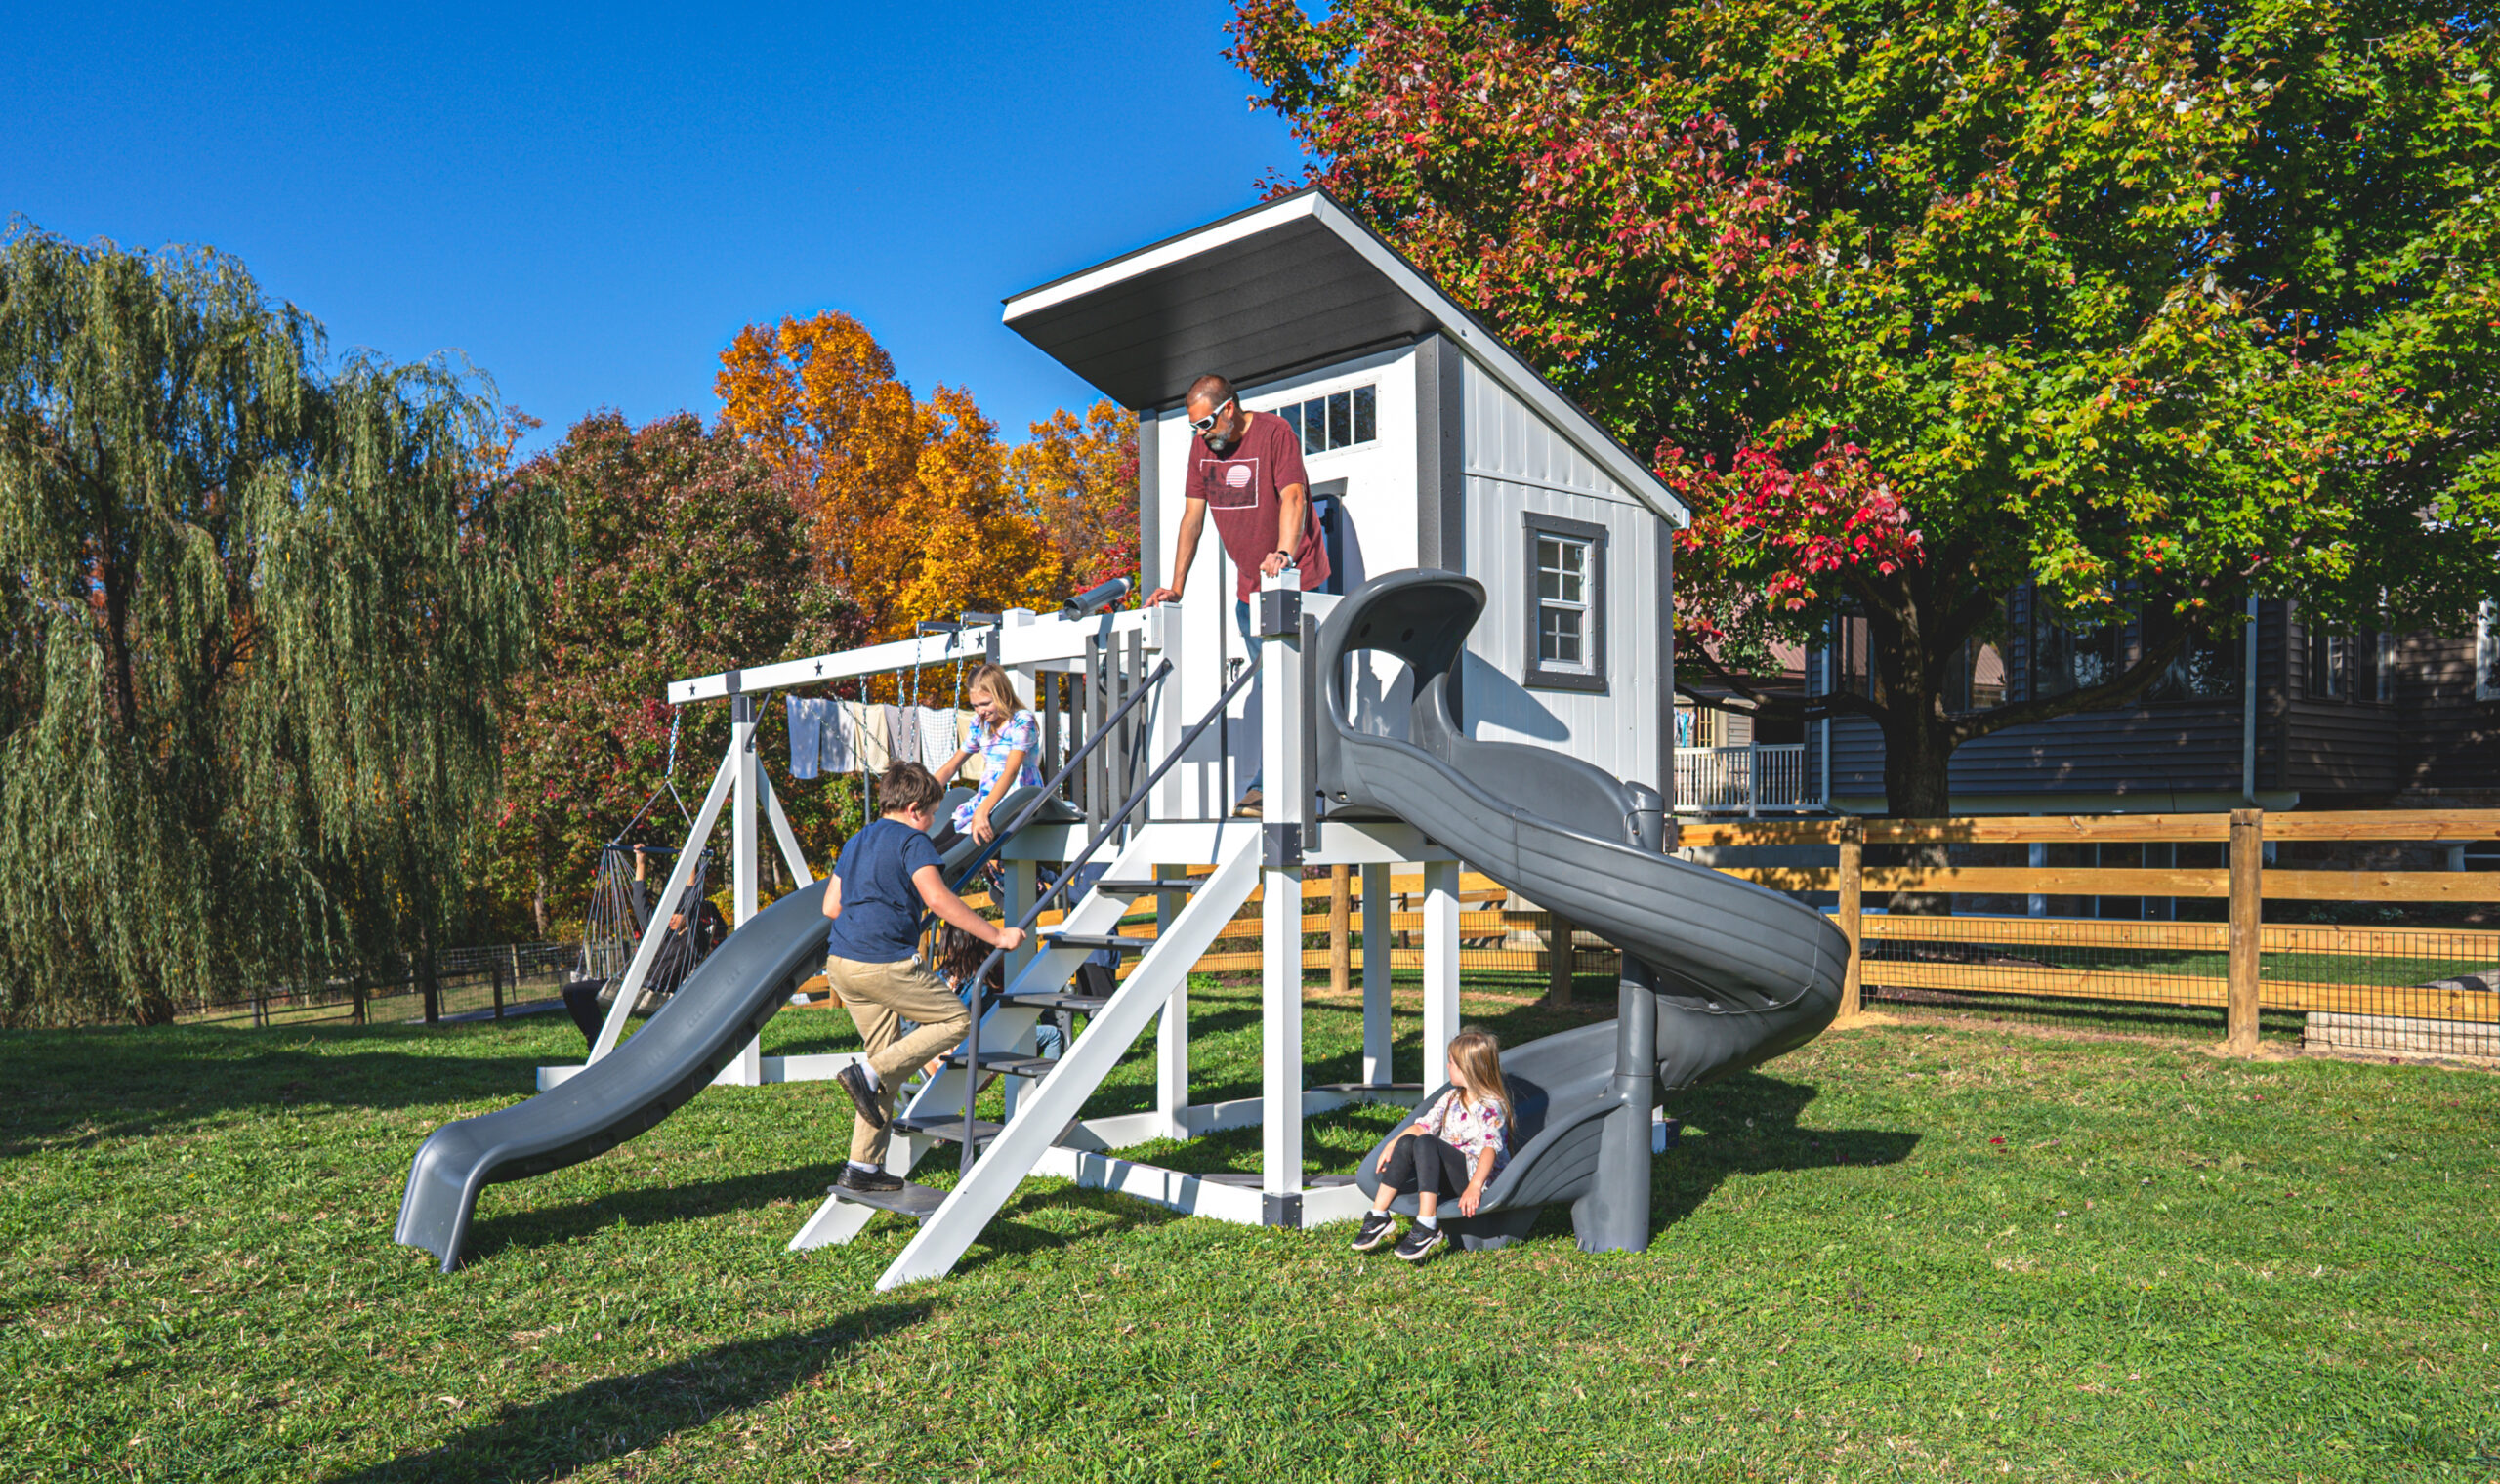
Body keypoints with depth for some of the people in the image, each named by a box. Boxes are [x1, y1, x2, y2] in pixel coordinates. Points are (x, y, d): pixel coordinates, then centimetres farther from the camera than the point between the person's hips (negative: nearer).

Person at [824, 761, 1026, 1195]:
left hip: (840, 962, 9)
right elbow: (938, 899, -18)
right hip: (883, 963, -9)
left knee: (889, 1057, 15)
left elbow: (830, 906, 23)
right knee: (956, 1019, 3)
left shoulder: (856, 842, 21)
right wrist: (996, 936, -16)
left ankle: (862, 1168, 13)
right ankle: (866, 1073, -8)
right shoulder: (912, 840, -5)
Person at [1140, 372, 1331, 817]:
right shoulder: (1203, 446, 8)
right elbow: (1193, 516, 10)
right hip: (1249, 586, 7)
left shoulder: (1275, 433, -10)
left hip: (1296, 580, -6)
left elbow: (1293, 497, -21)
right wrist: (1176, 586, 4)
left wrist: (1284, 554, -38)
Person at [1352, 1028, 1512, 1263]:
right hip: (1449, 1175, 8)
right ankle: (1379, 1217, -14)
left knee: (1426, 1143, -30)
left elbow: (1491, 1147, -26)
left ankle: (1427, 1227, -38)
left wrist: (1475, 1186, -39)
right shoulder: (1452, 1098, 16)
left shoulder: (1491, 1106, -11)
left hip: (1476, 1173, -8)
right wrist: (1392, 1145, 2)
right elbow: (1424, 1124, 16)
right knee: (1406, 1142, -13)